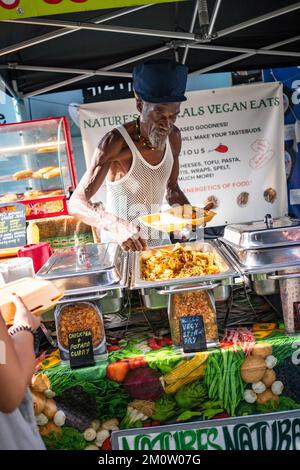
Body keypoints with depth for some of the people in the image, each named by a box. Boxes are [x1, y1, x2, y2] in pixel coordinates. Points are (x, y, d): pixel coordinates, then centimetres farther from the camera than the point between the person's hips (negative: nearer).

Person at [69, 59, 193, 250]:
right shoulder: (116, 141, -24)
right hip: (120, 242, -5)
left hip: (158, 238, 6)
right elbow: (77, 203, -30)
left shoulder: (173, 137, -5)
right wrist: (116, 225, -47)